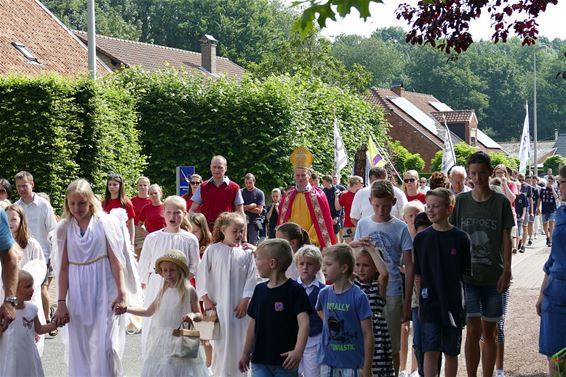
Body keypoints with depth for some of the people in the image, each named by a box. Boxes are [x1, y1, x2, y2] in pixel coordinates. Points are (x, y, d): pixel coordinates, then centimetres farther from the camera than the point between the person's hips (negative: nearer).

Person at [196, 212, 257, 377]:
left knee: (238, 343, 3)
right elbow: (202, 275, 1)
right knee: (219, 343, 0)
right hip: (217, 306, -1)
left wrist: (245, 301, -6)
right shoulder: (213, 250, 0)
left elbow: (251, 278, 1)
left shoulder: (246, 253, 2)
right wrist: (206, 299, -4)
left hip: (239, 306, 1)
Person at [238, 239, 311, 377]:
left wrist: (298, 351, -34)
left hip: (285, 361, -5)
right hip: (260, 361, 5)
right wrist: (246, 353, 21)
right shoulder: (259, 289, 8)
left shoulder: (295, 290, -11)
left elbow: (303, 323, -20)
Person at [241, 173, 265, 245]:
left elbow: (259, 210, -5)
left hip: (254, 222, -2)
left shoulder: (259, 193, 1)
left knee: (253, 245, -6)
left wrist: (246, 208, -4)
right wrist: (251, 206, -9)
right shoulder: (241, 192, 7)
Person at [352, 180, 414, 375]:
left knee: (391, 347, 6)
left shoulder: (400, 228, -4)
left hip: (391, 293, -2)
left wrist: (407, 303, -5)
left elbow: (408, 266, -3)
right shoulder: (363, 224, 4)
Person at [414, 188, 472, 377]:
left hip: (453, 305, 0)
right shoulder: (421, 238, 1)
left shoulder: (461, 238, -3)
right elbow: (417, 275, 6)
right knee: (430, 352, -5)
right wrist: (420, 301, 1)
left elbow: (467, 273, 1)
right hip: (429, 305, 0)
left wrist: (465, 303, -1)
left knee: (451, 353, 10)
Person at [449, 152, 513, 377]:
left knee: (489, 332, 8)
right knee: (473, 330, -6)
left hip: (493, 276, 0)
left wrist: (506, 271, -7)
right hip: (467, 274, 0)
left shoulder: (501, 202, 0)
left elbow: (506, 239, 1)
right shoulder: (461, 201, 2)